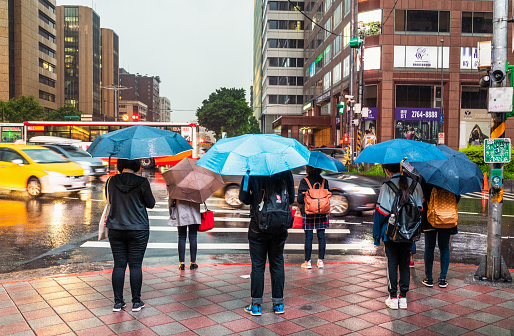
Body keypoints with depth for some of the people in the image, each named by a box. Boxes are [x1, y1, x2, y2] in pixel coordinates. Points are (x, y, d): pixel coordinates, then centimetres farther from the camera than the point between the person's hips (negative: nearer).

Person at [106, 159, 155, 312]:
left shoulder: (111, 182, -1)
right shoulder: (142, 182, -11)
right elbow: (150, 203, -1)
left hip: (116, 230, 3)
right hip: (138, 230, -3)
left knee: (119, 265, 9)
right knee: (135, 265, 5)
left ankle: (118, 301, 14)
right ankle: (136, 302, 12)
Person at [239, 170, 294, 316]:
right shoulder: (286, 172, -2)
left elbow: (244, 198, -6)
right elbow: (291, 198, 5)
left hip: (258, 227, -2)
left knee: (257, 265, 7)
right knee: (277, 264, 13)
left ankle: (256, 305, 12)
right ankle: (278, 303, 19)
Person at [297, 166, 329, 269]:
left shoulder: (304, 181, -8)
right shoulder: (324, 181, 1)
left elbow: (300, 199, -9)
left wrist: (301, 206, 10)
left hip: (308, 213, -2)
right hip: (322, 213, 3)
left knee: (308, 237, 3)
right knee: (321, 236, 9)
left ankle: (307, 262, 7)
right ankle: (320, 260, 13)